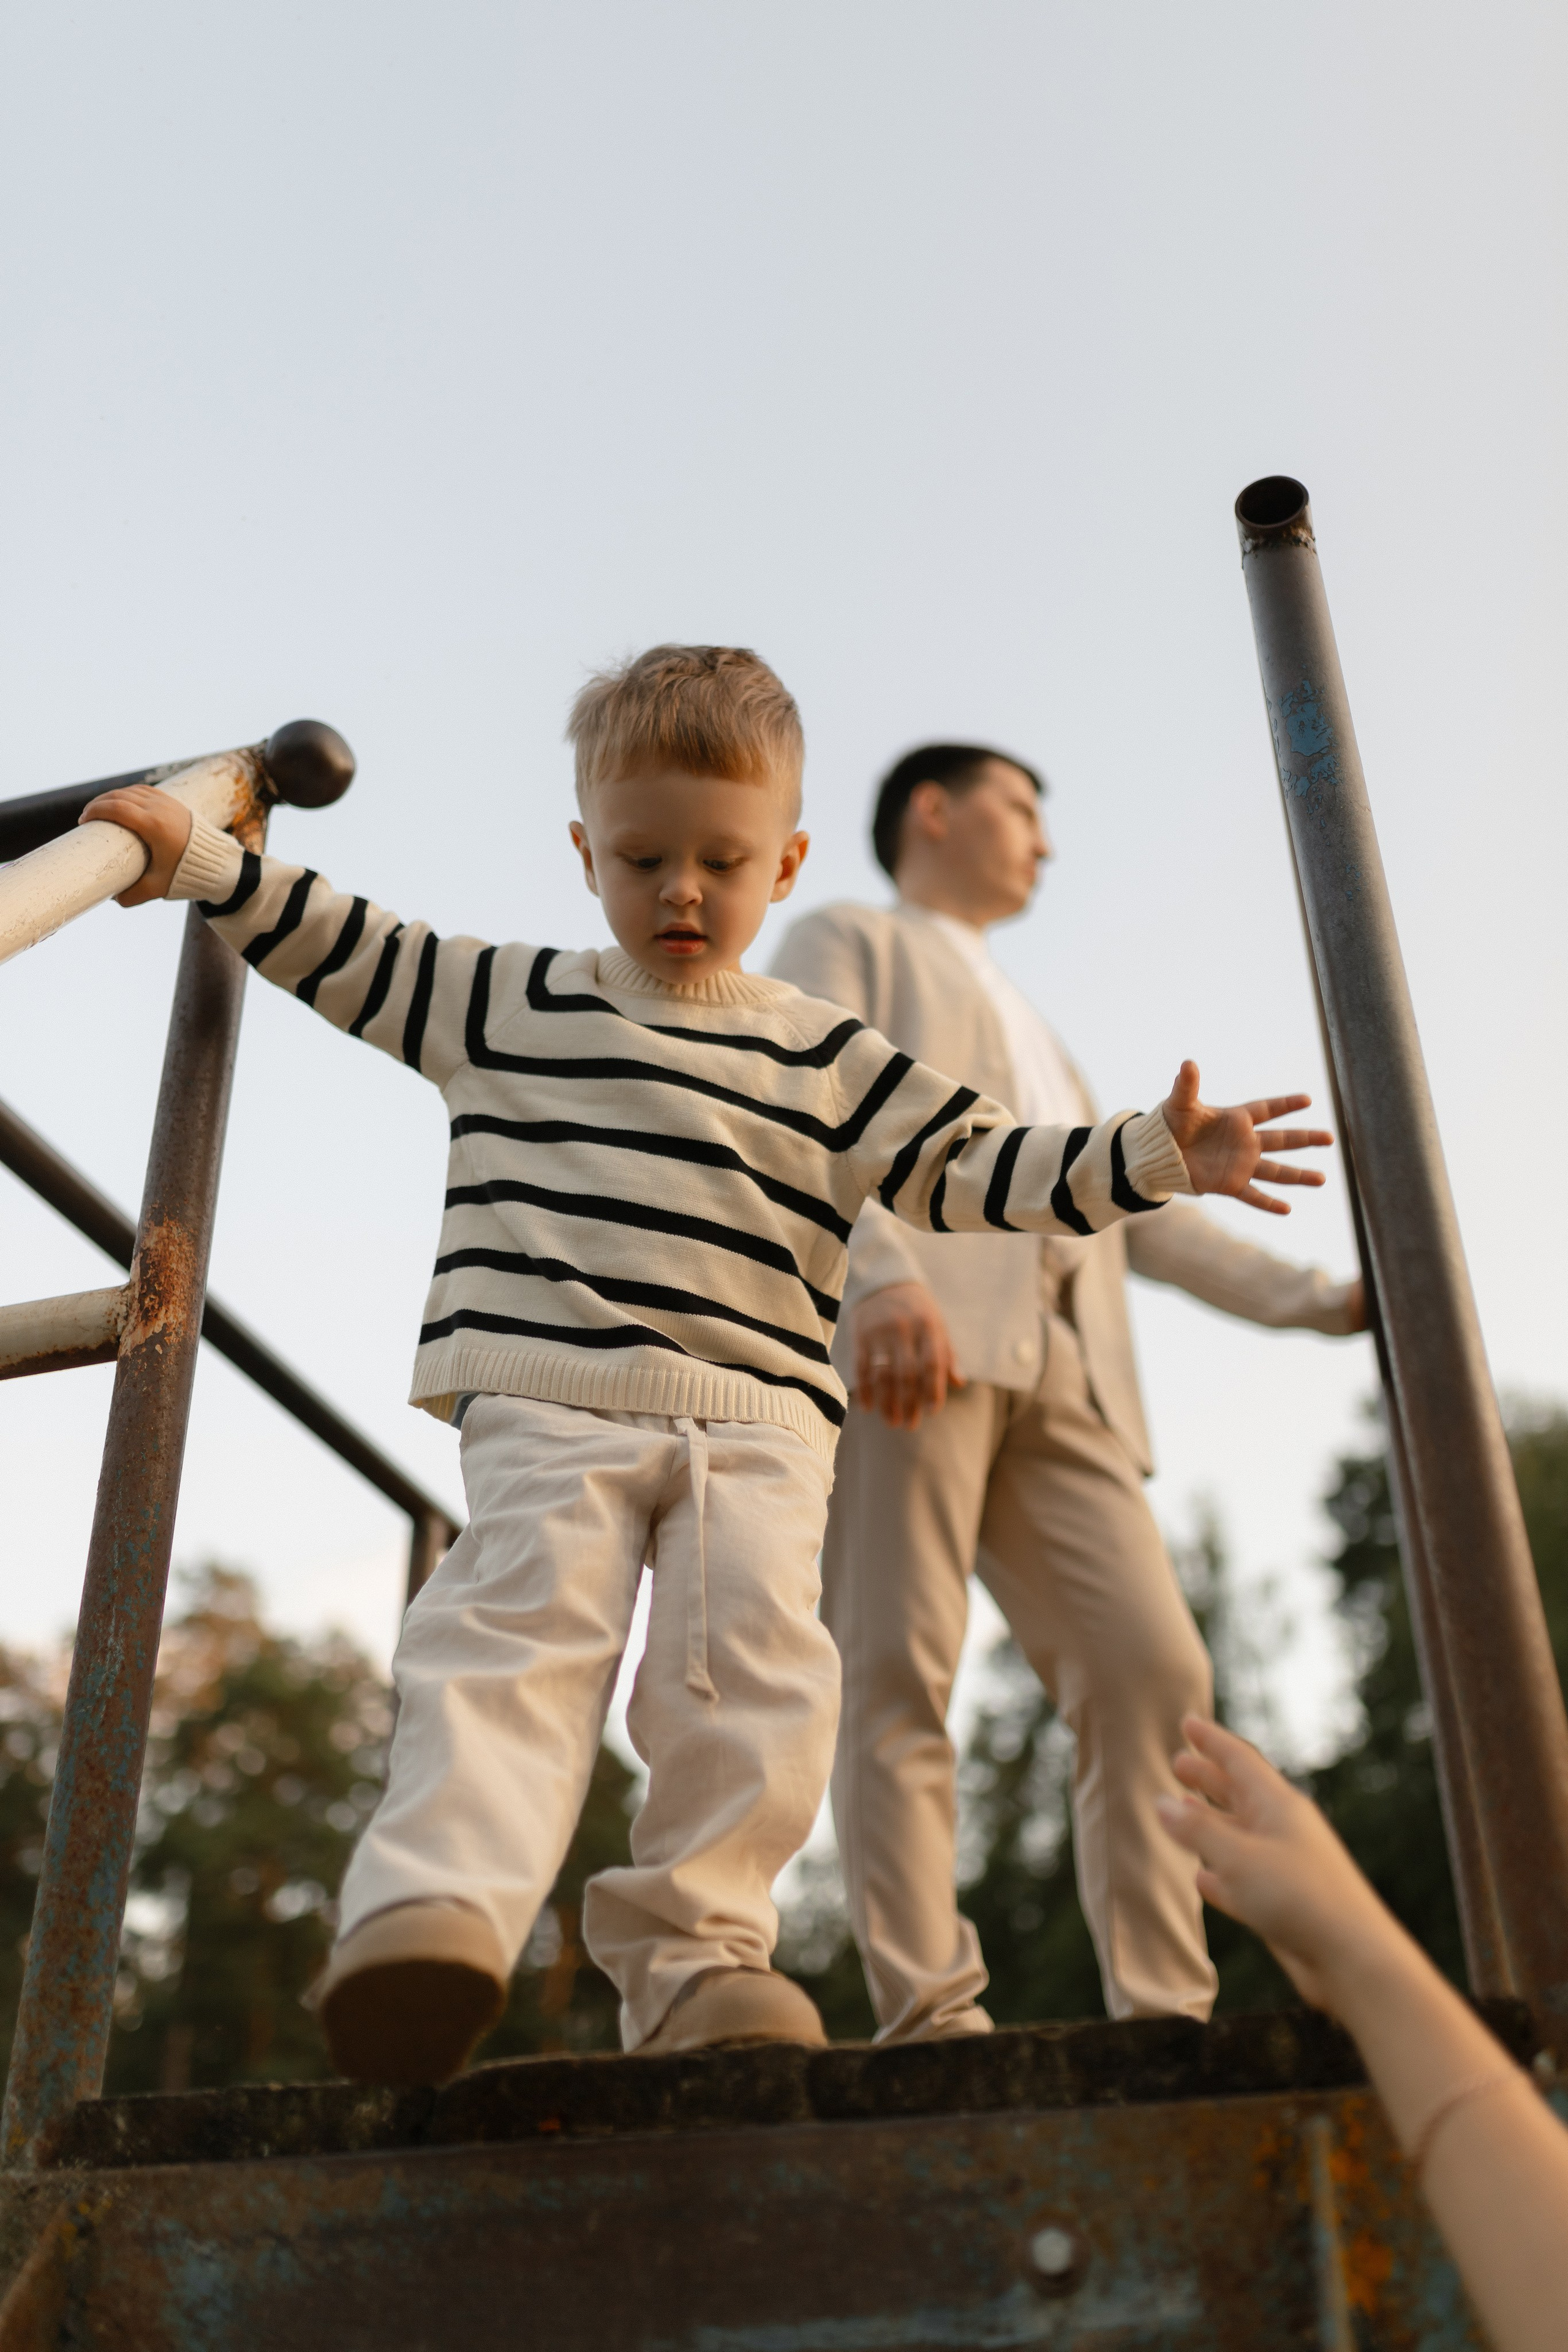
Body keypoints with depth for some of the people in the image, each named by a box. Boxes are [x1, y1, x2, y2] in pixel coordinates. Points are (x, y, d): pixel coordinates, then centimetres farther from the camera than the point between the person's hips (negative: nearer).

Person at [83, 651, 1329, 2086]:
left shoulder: (829, 1058, 19)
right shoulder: (507, 1003, 19)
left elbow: (974, 1164, 15)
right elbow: (338, 943, 24)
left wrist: (1156, 1156, 5)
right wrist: (196, 858, 16)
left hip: (758, 1423, 2)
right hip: (545, 1394, -1)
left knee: (754, 1657, -16)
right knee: (523, 1629, -23)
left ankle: (696, 1952, -8)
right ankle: (435, 1914, -32)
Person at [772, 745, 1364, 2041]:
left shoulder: (1035, 1033, 41)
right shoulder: (849, 939, 20)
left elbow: (1132, 1207, 36)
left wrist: (1324, 1297, 28)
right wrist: (883, 1272, -19)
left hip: (1062, 1365, 7)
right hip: (911, 1330, -6)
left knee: (1154, 1672, -7)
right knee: (899, 1674, -12)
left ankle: (1167, 2014, -5)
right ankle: (930, 2011, -14)